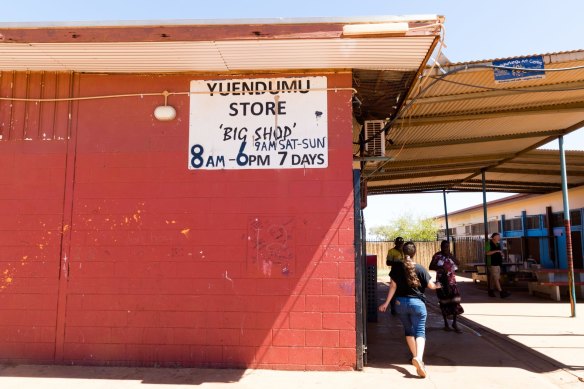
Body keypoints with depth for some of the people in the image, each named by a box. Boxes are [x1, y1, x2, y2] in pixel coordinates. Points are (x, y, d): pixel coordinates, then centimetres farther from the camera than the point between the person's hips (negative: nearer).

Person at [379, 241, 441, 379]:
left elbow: (393, 286, -5)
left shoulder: (396, 267, -5)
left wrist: (386, 303, 2)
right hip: (417, 303, -2)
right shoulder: (420, 269, -8)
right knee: (420, 331, -2)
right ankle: (419, 358, -25)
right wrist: (437, 285, 23)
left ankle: (415, 357, 25)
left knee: (409, 330, 19)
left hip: (400, 303, 2)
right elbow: (431, 286, -1)